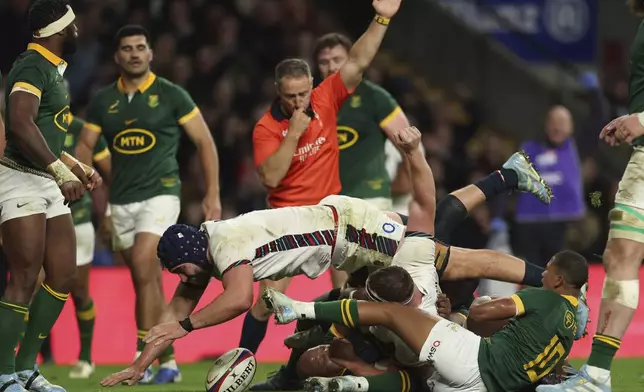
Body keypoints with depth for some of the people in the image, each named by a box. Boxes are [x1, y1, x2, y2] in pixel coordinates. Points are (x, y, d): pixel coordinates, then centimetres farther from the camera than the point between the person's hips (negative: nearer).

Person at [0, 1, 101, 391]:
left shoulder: (53, 69, 18)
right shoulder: (31, 67, -14)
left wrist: (78, 168, 28)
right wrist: (61, 171, -31)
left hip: (48, 184, 10)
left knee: (63, 276, 8)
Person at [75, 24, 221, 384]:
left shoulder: (171, 95, -2)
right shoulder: (103, 101, 8)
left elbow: (204, 141, 1)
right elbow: (86, 145, 11)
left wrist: (213, 193, -3)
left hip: (160, 193, -5)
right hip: (121, 202, 5)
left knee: (143, 271, -21)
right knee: (150, 284, 9)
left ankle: (144, 358, -19)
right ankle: (169, 363, 17)